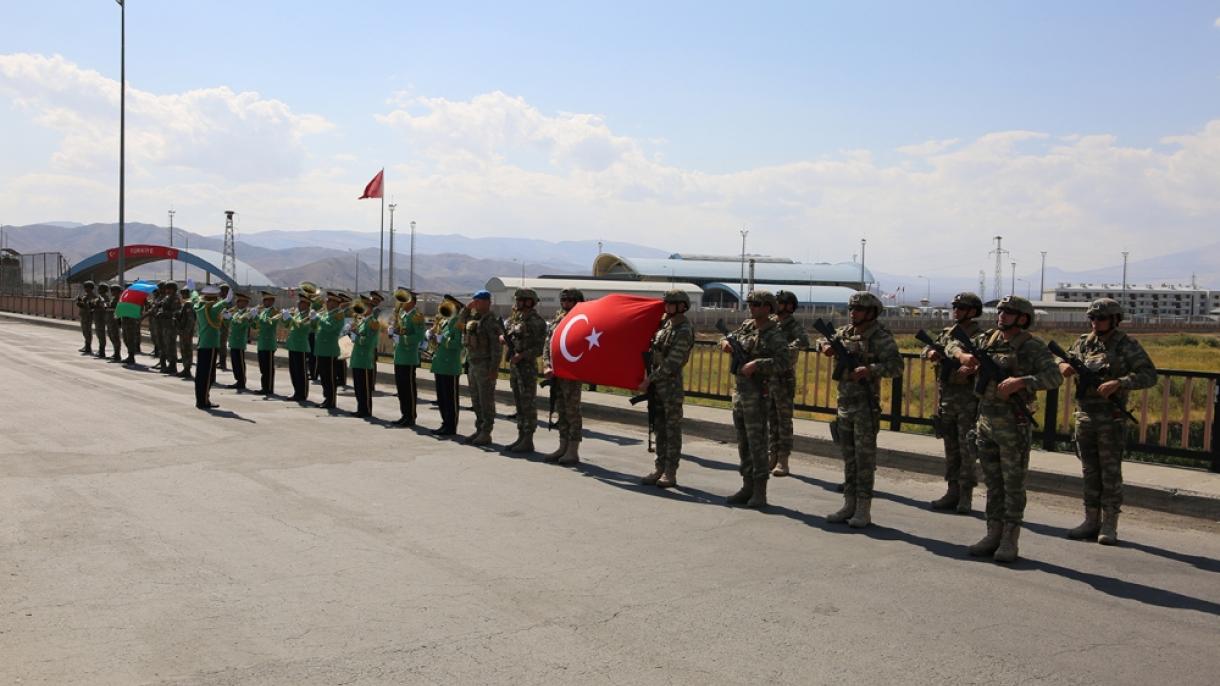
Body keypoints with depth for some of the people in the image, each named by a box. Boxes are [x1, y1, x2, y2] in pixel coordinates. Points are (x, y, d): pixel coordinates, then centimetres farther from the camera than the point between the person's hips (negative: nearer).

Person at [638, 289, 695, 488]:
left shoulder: (684, 332, -17)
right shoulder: (666, 323, 9)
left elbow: (671, 364, -20)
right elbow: (654, 350, 23)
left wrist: (649, 380, -16)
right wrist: (648, 376, 13)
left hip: (671, 384, -8)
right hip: (657, 384, 8)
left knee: (672, 430, -1)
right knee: (659, 428, 11)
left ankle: (670, 473, 2)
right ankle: (659, 469, 17)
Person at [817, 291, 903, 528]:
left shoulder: (880, 337, -10)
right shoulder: (845, 332, 10)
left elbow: (896, 366, -18)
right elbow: (824, 340, 26)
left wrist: (869, 369, -29)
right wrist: (825, 346, 2)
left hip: (866, 404, -7)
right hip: (844, 402, 7)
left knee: (865, 457, -3)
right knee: (848, 456, 12)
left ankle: (864, 509, 2)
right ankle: (849, 504, 20)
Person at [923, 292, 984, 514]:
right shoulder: (947, 333, 13)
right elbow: (929, 347, 12)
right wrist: (931, 352, -9)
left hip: (968, 399, -6)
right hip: (946, 398, 6)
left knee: (967, 449, -2)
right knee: (951, 448, 12)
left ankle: (966, 496, 5)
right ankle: (952, 492, 19)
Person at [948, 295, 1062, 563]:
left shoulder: (1032, 347, -10)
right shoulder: (987, 339, 8)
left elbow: (1054, 377, -20)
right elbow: (952, 345, 18)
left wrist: (1020, 381, -30)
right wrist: (963, 355, -4)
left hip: (1013, 425, -6)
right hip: (985, 421, 6)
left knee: (1013, 485, 2)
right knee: (992, 483, 13)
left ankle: (1010, 540, 9)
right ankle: (993, 534, 21)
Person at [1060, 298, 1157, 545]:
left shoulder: (1127, 345, -5)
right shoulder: (1083, 343, 9)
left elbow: (1149, 375, -11)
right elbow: (1064, 359, 21)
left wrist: (1118, 383, -24)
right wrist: (1063, 365, -4)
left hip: (1111, 420, -5)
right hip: (1084, 416, 5)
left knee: (1111, 473, 0)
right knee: (1089, 472, 10)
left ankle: (1109, 525, 6)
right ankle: (1091, 521, 18)